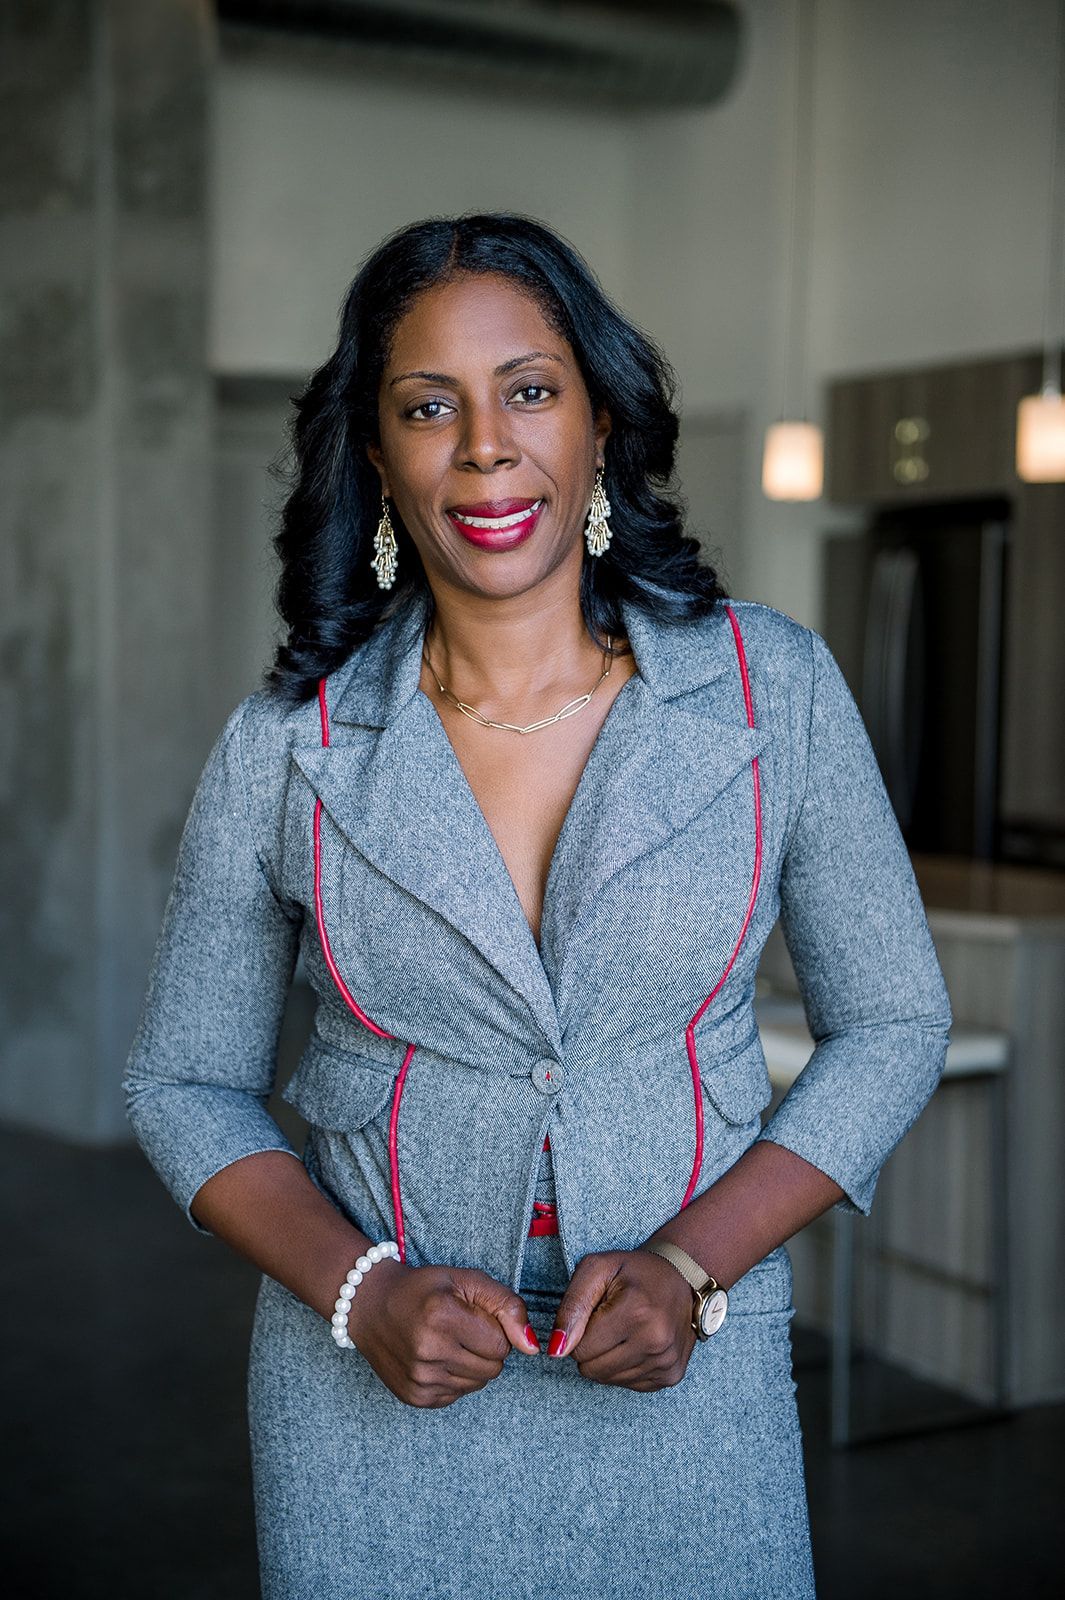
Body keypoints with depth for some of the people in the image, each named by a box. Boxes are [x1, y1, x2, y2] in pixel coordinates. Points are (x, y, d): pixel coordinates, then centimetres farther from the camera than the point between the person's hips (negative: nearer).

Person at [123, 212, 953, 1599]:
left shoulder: (777, 691, -6)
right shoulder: (284, 747, -5)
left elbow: (891, 1026, 0)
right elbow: (183, 1081, 3)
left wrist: (689, 1264, -12)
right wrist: (358, 1292, -12)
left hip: (687, 1385, 0)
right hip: (373, 1402, 0)